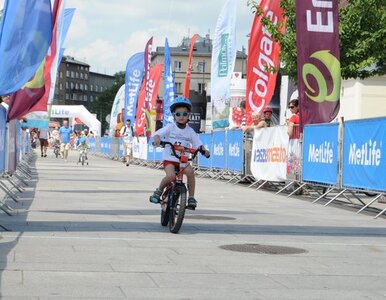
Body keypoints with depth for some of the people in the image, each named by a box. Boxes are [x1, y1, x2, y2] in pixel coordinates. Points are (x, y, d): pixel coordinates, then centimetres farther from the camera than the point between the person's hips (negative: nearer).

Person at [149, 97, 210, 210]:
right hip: (169, 159, -2)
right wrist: (157, 139, -39)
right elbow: (158, 133, -15)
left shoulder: (190, 131, 5)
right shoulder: (170, 127, -2)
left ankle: (191, 198, -14)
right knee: (171, 176, -29)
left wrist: (203, 150, -21)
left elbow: (198, 143, 1)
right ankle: (158, 191, 1)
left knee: (190, 171, -28)